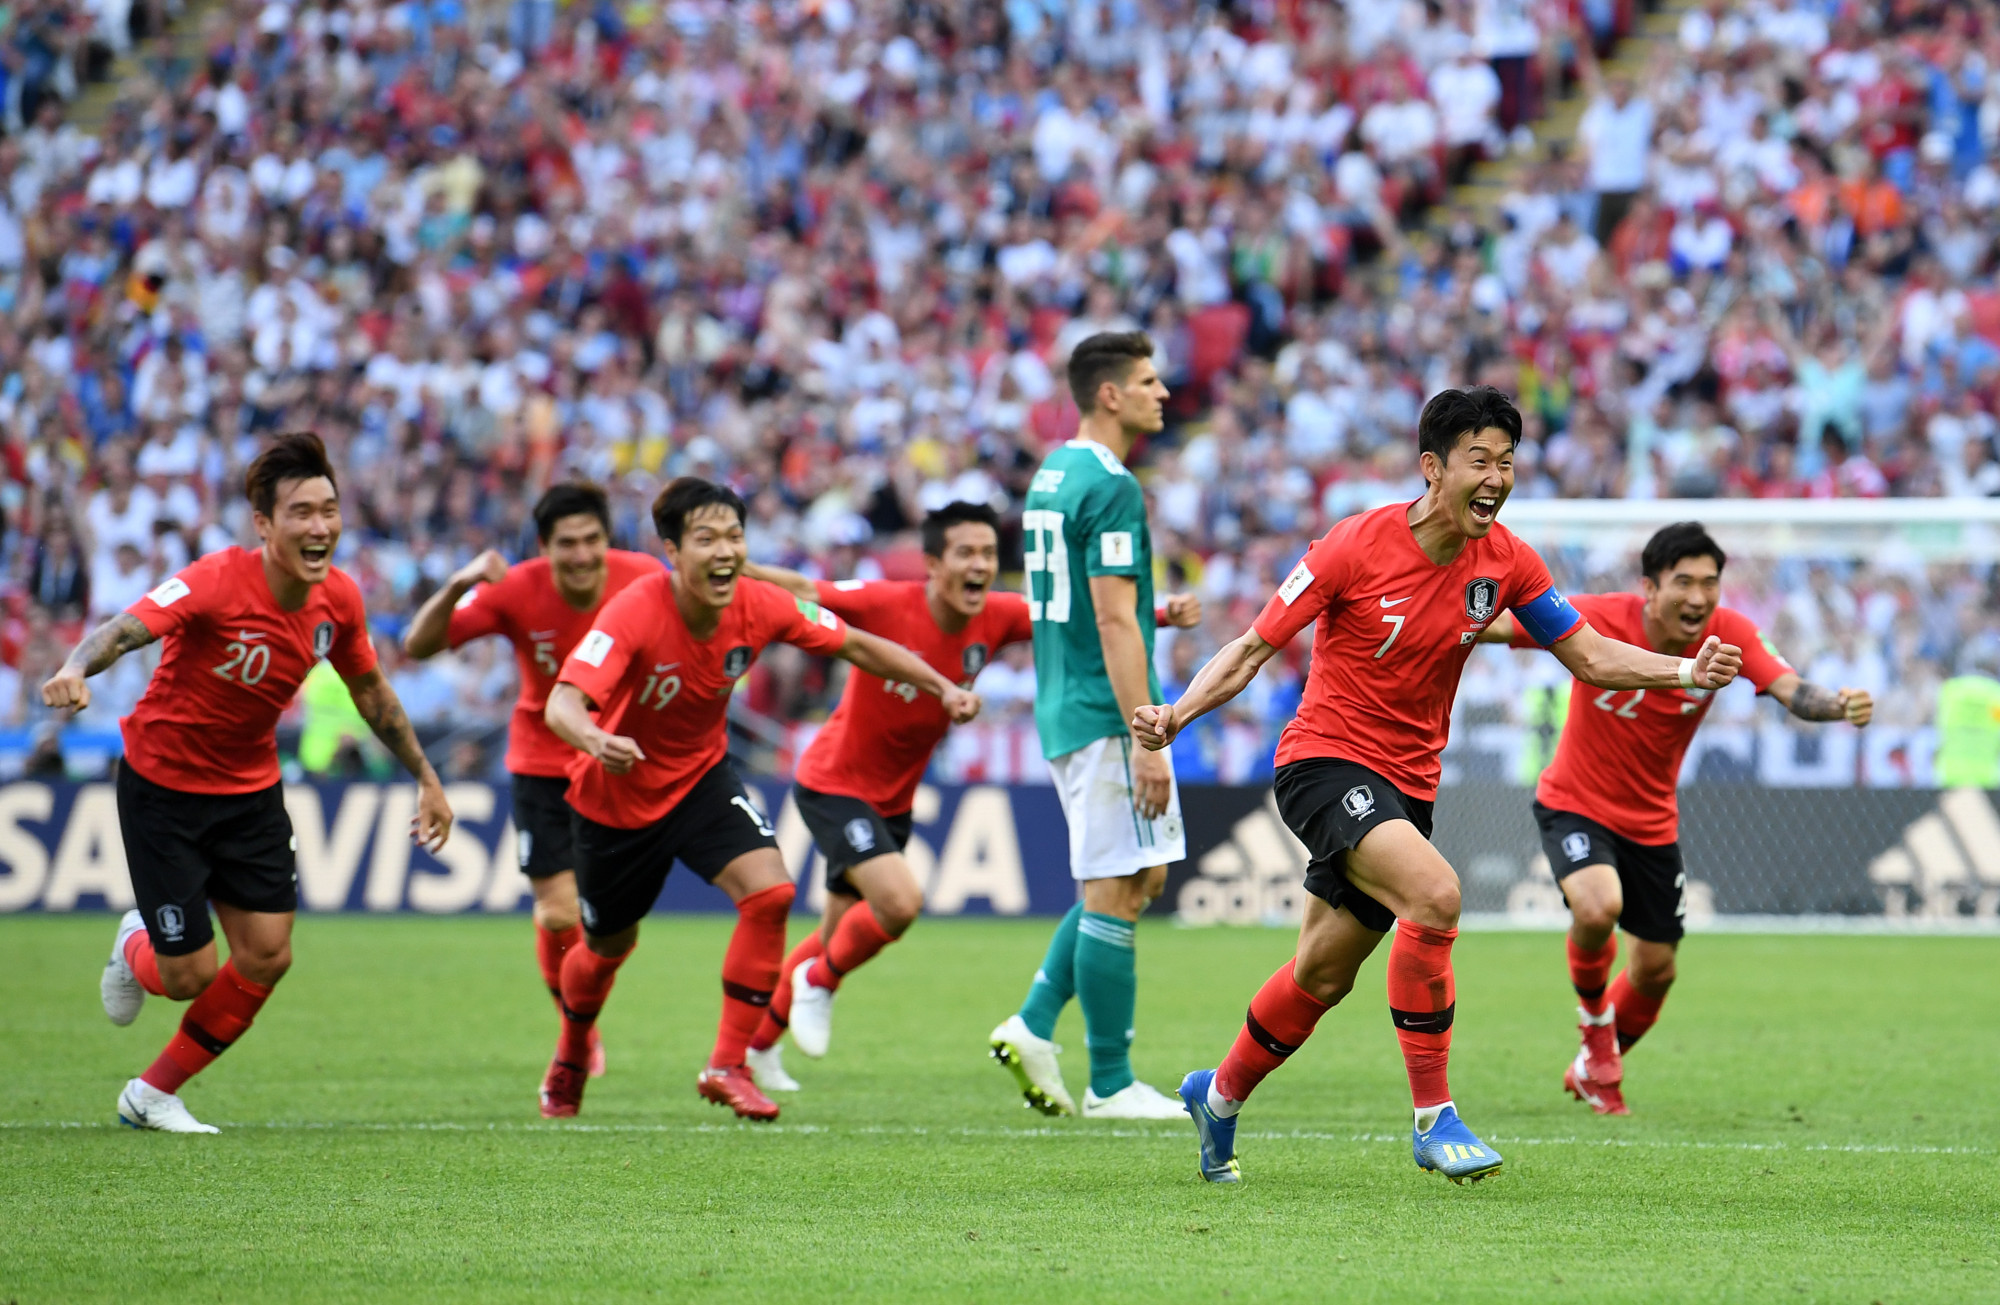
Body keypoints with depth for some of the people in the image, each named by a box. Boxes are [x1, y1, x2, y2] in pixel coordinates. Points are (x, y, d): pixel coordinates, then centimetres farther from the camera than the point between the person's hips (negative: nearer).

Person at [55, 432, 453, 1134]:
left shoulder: (338, 599, -8)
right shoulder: (217, 582, -28)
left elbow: (371, 693, 10)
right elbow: (125, 628, -42)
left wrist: (426, 779, 13)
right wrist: (77, 668, -64)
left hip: (251, 787, 6)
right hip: (163, 783, -6)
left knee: (266, 957, -1)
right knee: (191, 974, -6)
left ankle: (153, 1094, 20)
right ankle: (138, 948, 35)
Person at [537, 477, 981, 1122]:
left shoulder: (760, 606, -18)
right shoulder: (634, 612, -32)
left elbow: (858, 646, -3)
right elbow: (561, 704, -42)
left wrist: (943, 688, -14)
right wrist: (597, 741, -65)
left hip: (701, 777, 3)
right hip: (617, 793, -3)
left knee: (770, 891, -21)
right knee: (608, 947, 13)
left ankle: (728, 1067, -10)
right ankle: (570, 1059, 47)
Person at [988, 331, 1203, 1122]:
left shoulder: (1052, 475, 15)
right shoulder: (1110, 488, -15)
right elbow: (1113, 622, -21)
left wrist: (1158, 614, 16)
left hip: (1064, 714, 10)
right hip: (1105, 715, -10)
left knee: (1135, 880, 17)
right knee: (1116, 893, -5)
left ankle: (1035, 1026, 8)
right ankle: (1110, 1085, -1)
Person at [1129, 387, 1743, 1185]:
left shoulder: (1505, 563, -3)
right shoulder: (1357, 547, -16)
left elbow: (1589, 656, 5)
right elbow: (1252, 650, -11)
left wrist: (1688, 672, -11)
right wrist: (1175, 715, -26)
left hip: (1408, 782, 6)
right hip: (1325, 760, -6)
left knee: (1323, 975, 13)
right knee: (1434, 893, -30)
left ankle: (1219, 1097, 39)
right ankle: (1433, 1117, -22)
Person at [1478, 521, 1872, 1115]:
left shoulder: (1728, 634, -18)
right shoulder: (1595, 620, -25)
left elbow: (1792, 690, -29)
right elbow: (1490, 627, -23)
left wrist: (1838, 705, -52)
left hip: (1651, 820, 4)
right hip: (1575, 804, -4)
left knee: (1655, 971, 10)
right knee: (1599, 907, -32)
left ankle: (1593, 1072, 41)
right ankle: (1593, 1016, 1)